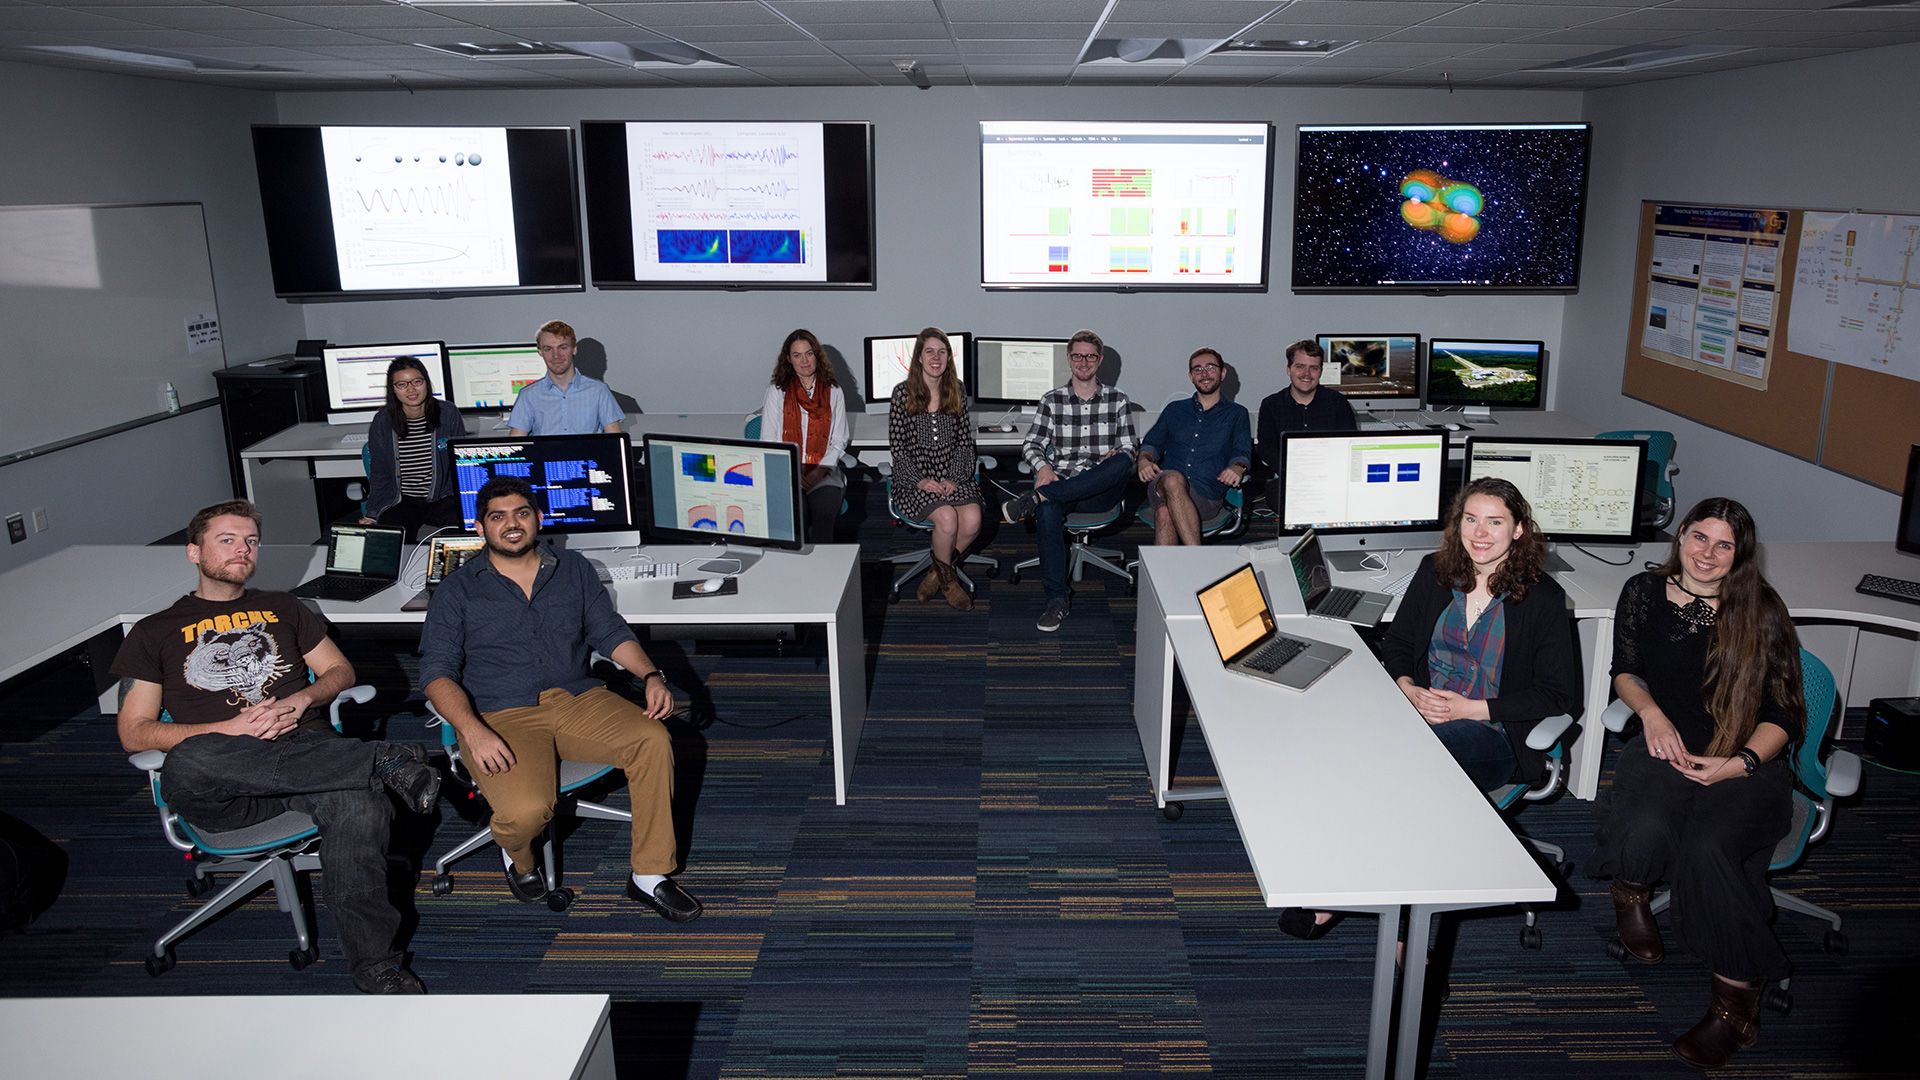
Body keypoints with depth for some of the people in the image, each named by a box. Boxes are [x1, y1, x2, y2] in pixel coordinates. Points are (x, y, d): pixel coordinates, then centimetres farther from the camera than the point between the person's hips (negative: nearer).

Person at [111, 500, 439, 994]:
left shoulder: (283, 609, 28)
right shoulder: (155, 632, 20)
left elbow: (341, 671, 22)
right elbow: (134, 732, 10)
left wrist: (299, 701, -2)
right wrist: (231, 729, -7)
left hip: (307, 748, 1)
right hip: (224, 790, -1)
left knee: (360, 801, -36)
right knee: (188, 764, -40)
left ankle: (376, 965, -36)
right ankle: (385, 761, -34)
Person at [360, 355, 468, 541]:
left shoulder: (448, 414, -2)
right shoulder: (382, 422, 0)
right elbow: (379, 474, 8)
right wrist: (372, 515, -3)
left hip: (443, 499, 0)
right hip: (400, 503, 1)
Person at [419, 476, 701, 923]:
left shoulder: (574, 568, 13)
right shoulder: (458, 590, 4)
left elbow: (611, 633, 15)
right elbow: (437, 672, -3)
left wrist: (651, 676, -5)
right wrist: (473, 731, -21)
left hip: (577, 700, 3)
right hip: (501, 718, -3)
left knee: (654, 740, -24)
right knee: (528, 810, -31)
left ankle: (650, 875, -11)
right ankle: (517, 853, 11)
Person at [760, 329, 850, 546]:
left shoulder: (833, 393, 13)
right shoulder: (776, 392, 11)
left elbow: (839, 441, 9)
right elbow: (768, 442, 6)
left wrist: (820, 471, -9)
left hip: (823, 473, 1)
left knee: (825, 511, -31)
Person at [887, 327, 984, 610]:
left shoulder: (956, 392, 9)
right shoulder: (903, 393, -1)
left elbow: (965, 442, 8)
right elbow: (897, 446, -2)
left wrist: (953, 478, -8)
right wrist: (920, 480, -15)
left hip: (952, 477, 3)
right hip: (914, 478, -3)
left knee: (973, 520, -25)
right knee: (947, 517, -30)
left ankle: (937, 574, 0)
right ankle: (947, 579, -1)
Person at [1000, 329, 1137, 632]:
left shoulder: (1118, 401, 13)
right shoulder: (1052, 400, 13)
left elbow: (1129, 451, 9)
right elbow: (1031, 444, 7)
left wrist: (1115, 455, -16)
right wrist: (1043, 466, -16)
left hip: (1101, 491, 0)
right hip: (1060, 483, 0)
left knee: (1122, 462, -35)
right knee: (1047, 512, -37)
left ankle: (1034, 498, -36)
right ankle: (1057, 599, -31)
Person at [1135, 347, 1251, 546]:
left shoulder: (1236, 413, 22)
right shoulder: (1175, 409, 28)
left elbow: (1242, 452, 10)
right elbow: (1152, 442, 20)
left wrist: (1237, 468, -16)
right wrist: (1144, 460, -6)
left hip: (1206, 495, -1)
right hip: (1161, 487, 1)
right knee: (1173, 479, -39)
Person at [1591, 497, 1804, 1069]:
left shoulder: (1760, 611, 0)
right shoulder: (1644, 593, 6)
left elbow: (1783, 715, 0)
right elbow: (1625, 671, 17)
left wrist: (1740, 763, -17)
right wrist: (1651, 711, -4)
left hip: (1746, 759, -1)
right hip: (1667, 744, 2)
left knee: (1708, 847, -32)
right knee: (1647, 829, -33)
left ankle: (1736, 1000, -15)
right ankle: (1630, 894, 6)